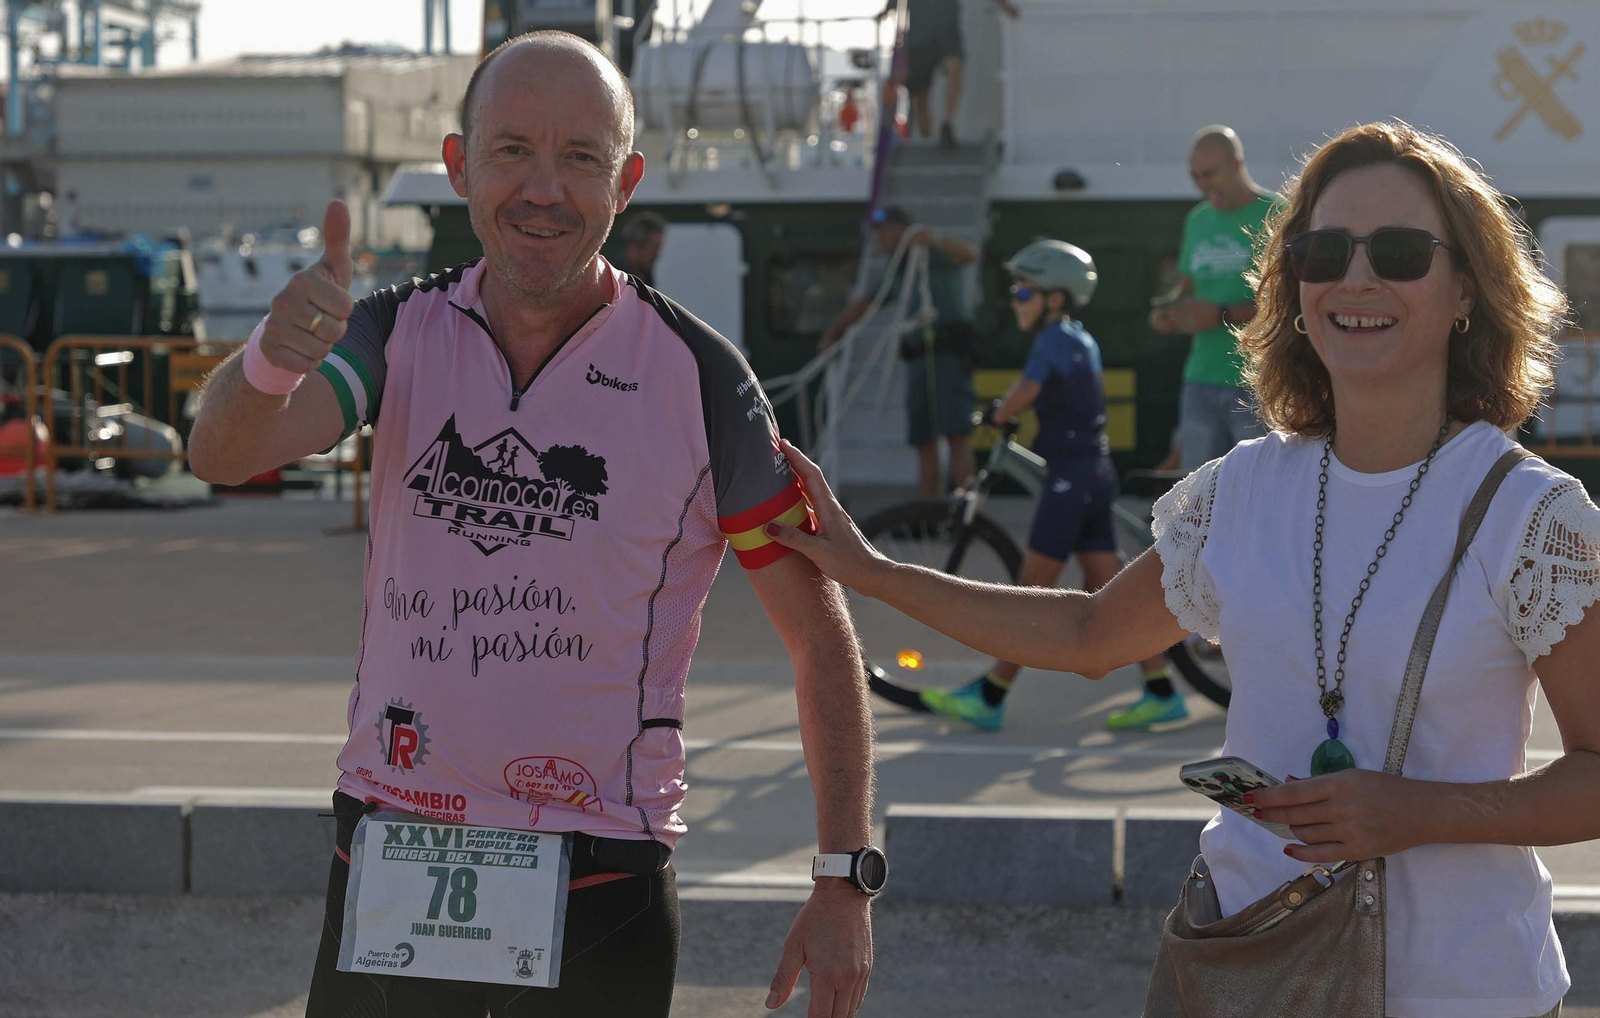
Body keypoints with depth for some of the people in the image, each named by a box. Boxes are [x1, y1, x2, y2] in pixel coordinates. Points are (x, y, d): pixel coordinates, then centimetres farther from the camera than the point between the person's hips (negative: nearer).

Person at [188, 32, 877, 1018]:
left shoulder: (697, 375, -6)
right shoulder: (401, 334, 1)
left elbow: (821, 638, -2)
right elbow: (223, 452, -16)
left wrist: (846, 882, -7)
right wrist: (274, 361, -39)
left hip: (600, 895, -2)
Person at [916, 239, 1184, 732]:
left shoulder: (1054, 339, -13)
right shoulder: (1081, 338, 16)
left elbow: (1022, 394, -24)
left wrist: (997, 414, -4)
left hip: (1071, 477, -9)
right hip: (1097, 473, 9)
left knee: (1033, 589, -4)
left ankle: (989, 697, 0)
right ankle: (1162, 693, 6)